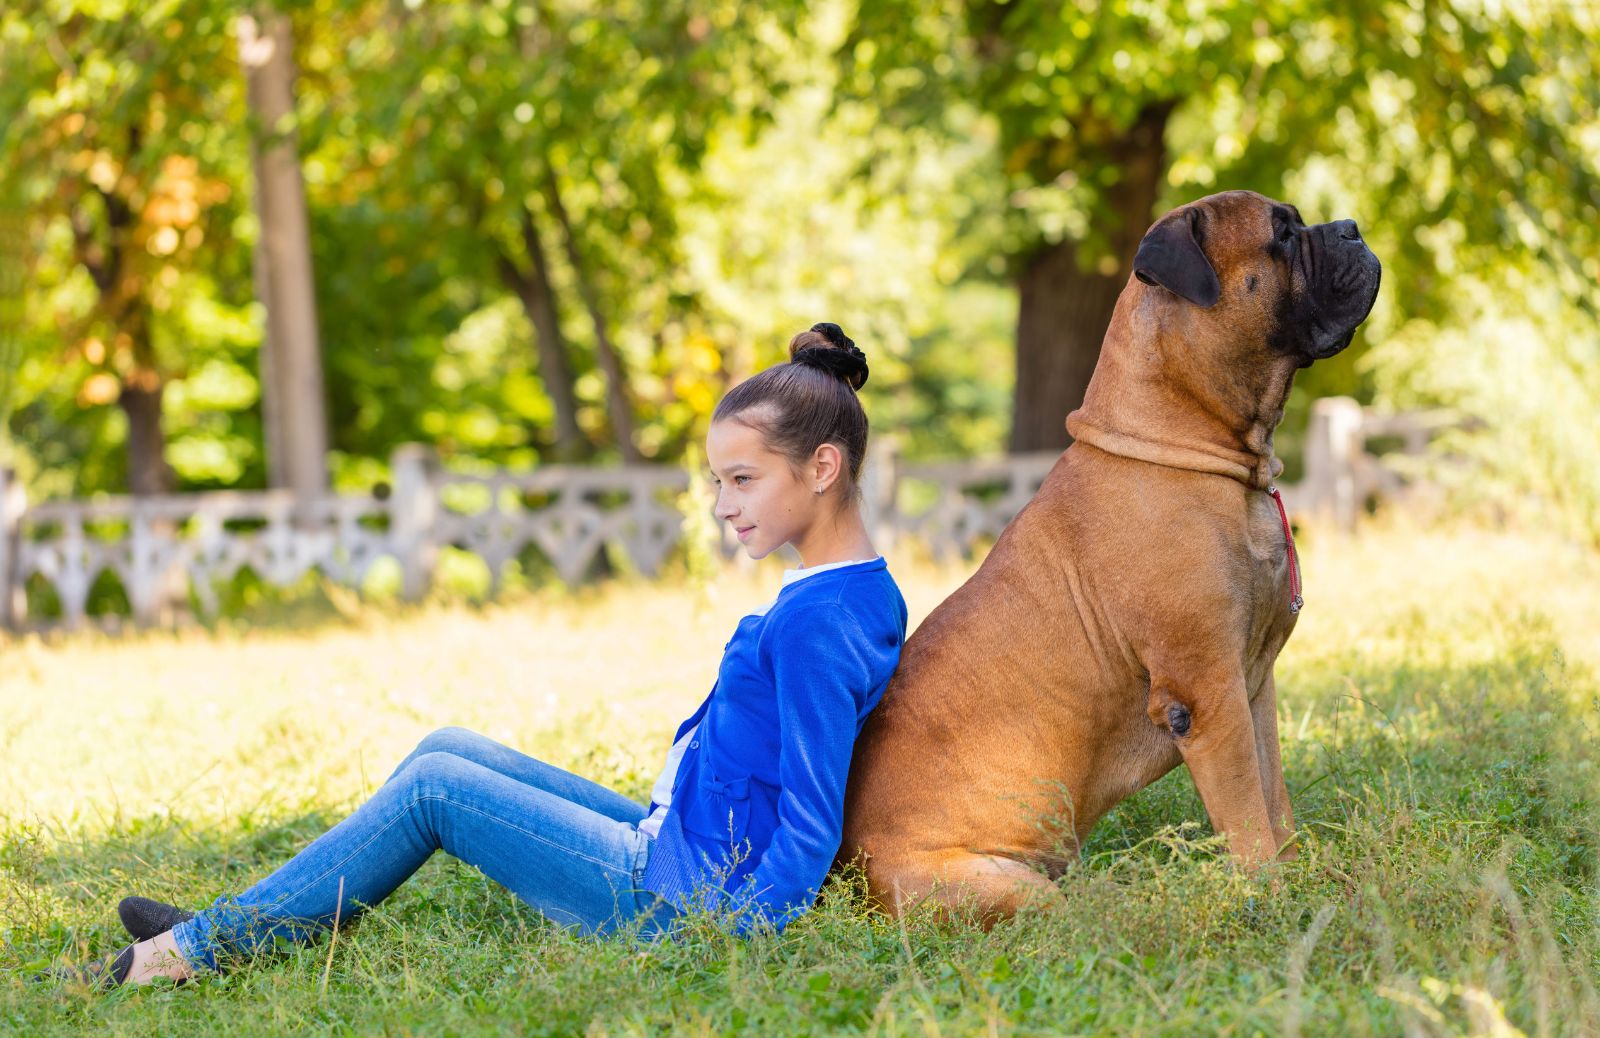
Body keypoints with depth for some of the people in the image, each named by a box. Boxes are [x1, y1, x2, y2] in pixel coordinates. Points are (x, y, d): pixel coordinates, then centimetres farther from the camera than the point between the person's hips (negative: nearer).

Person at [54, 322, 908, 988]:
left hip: (680, 898, -10)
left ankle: (201, 949, 4)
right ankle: (246, 927, 15)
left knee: (432, 788, -6)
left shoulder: (818, 620, -22)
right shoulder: (865, 593, 9)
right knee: (448, 749, 11)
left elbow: (812, 824, -25)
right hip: (668, 847, 10)